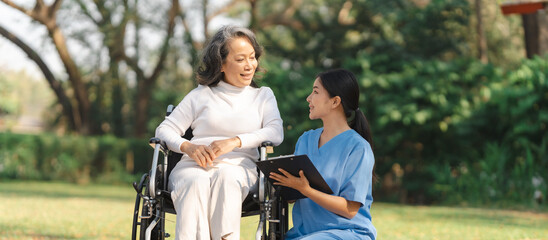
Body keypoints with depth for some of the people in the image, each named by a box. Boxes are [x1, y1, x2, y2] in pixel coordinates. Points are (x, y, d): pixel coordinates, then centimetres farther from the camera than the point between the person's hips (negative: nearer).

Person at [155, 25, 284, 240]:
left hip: (239, 167, 0)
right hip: (194, 166, 0)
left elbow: (276, 133, 5)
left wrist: (235, 141, -11)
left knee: (226, 177, -38)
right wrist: (188, 147, -8)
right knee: (196, 183, -37)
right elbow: (164, 130, 15)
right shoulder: (201, 95, 21)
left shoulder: (263, 96, 23)